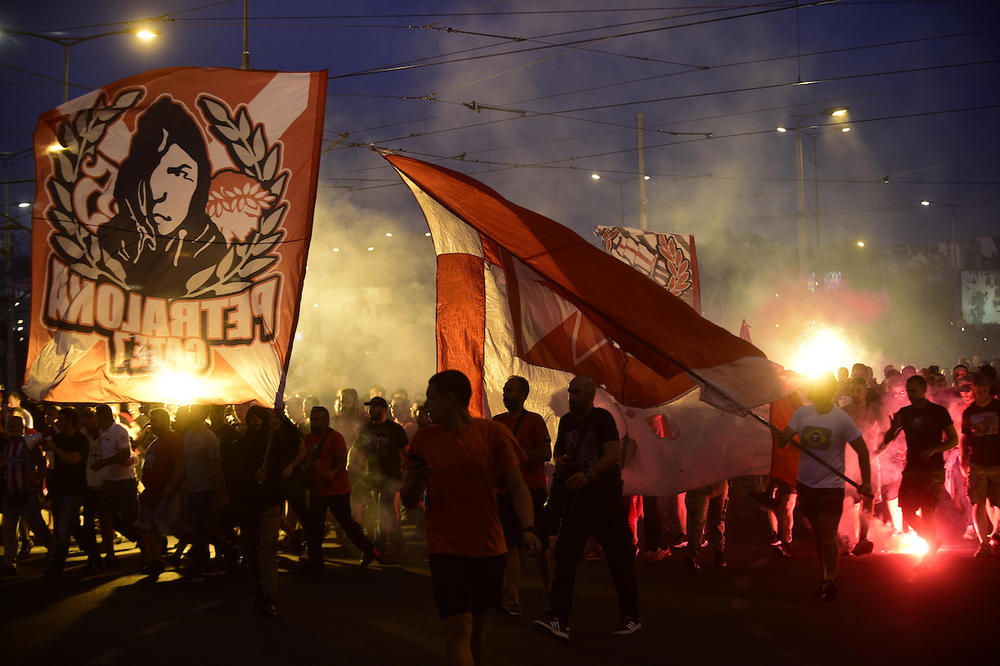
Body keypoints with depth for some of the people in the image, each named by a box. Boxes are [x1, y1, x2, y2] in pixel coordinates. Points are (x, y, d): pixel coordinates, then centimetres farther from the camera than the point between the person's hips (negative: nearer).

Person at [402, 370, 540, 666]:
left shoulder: (493, 433, -2)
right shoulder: (424, 438, 3)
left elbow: (517, 486, -4)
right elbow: (409, 501, 6)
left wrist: (528, 528, -20)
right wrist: (413, 479, -16)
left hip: (489, 547, 1)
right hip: (446, 549, 0)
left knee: (478, 624, 13)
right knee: (458, 626, -12)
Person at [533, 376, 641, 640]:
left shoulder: (602, 418, -8)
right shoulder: (567, 421, 11)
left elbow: (614, 453, -19)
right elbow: (558, 448, 26)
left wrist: (587, 474, -30)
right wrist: (560, 460, 2)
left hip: (606, 498, -5)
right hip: (577, 499, 5)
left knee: (619, 558, 3)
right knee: (565, 555, -7)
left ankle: (631, 617, 18)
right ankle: (559, 621, -12)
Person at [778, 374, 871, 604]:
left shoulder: (841, 419, -12)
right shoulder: (802, 413, 0)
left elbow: (862, 450, -7)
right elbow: (783, 440, -2)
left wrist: (866, 481, -13)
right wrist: (783, 438, -27)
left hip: (830, 487, -5)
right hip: (806, 484, 5)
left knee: (828, 538, -6)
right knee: (817, 536, 14)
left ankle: (830, 583, 8)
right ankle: (827, 579, 27)